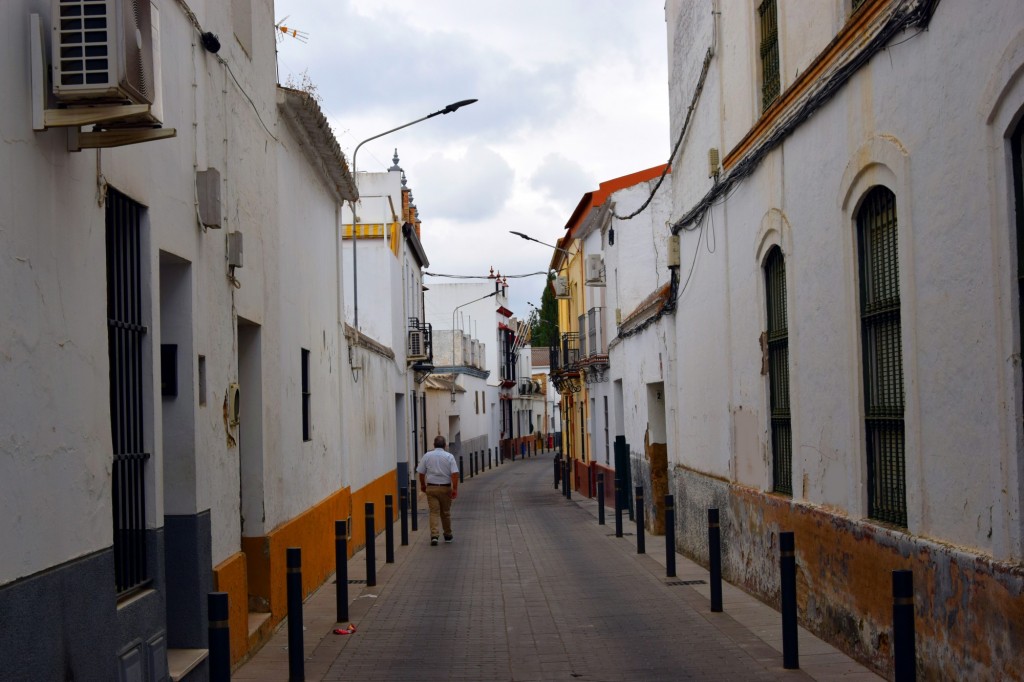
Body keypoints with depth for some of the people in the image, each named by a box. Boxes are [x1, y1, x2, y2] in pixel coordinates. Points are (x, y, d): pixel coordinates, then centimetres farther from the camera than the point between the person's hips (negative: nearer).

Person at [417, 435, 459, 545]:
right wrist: (455, 488, -10)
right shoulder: (449, 456, -4)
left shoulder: (427, 456, 0)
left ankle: (434, 535, -16)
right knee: (445, 512, 13)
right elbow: (455, 473, -12)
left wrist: (422, 485, 18)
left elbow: (421, 473, 4)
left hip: (431, 488, 0)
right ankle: (448, 535, 25)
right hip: (445, 488, 0)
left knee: (434, 512, -1)